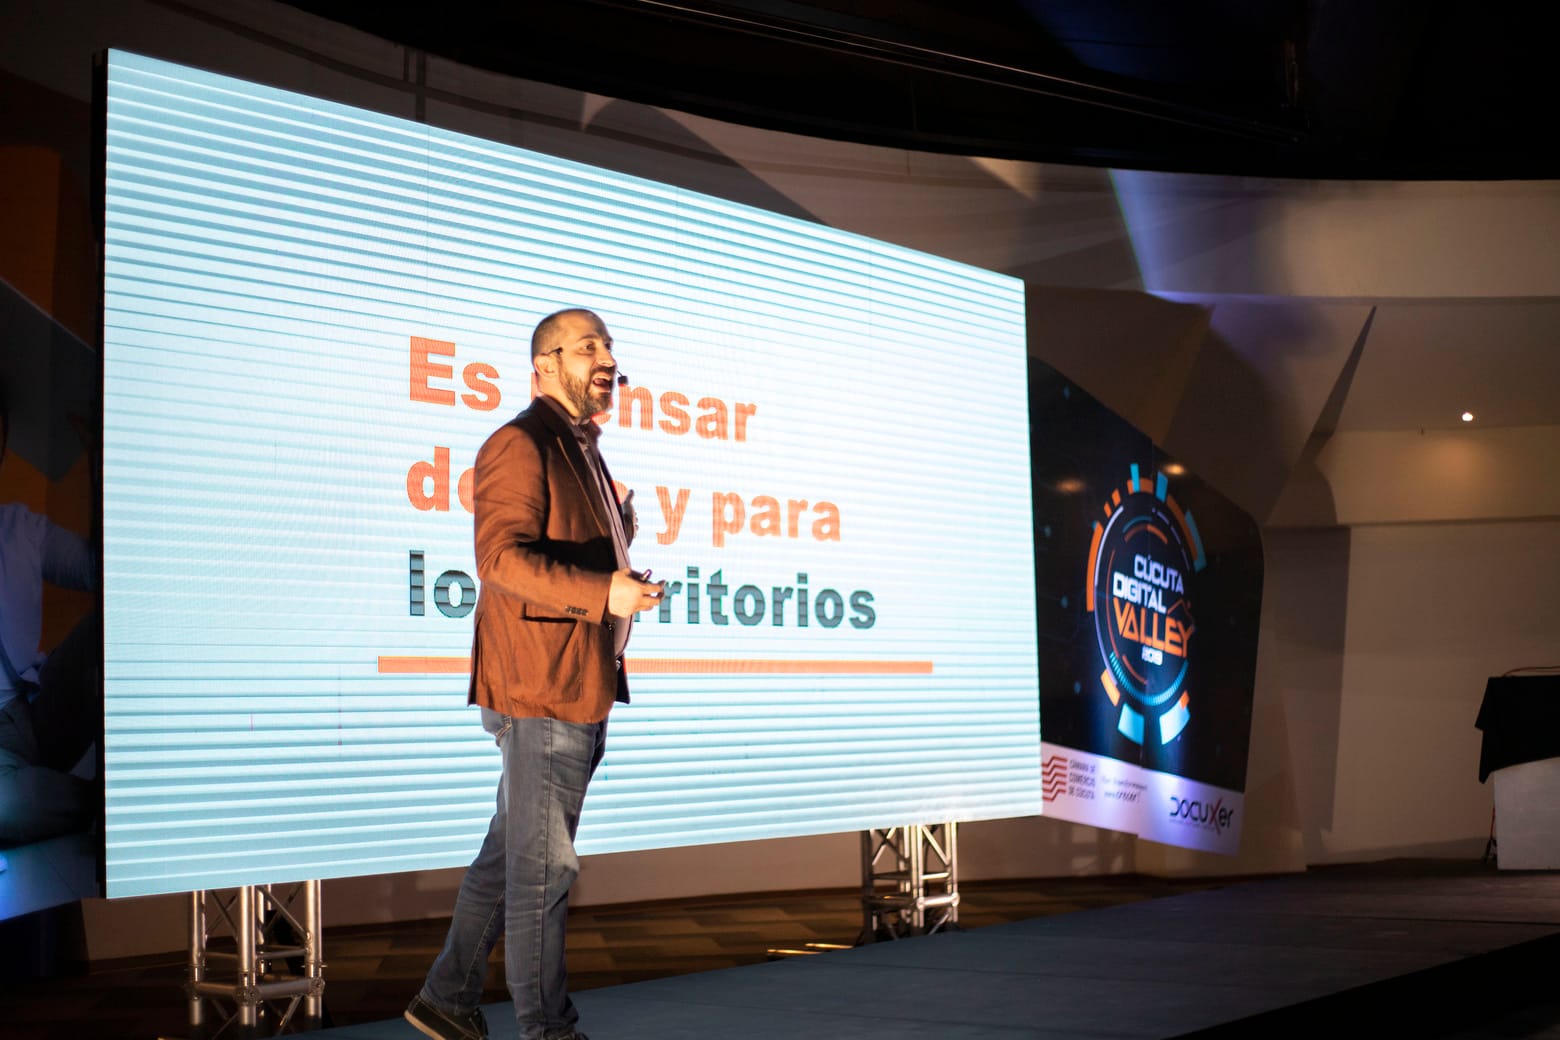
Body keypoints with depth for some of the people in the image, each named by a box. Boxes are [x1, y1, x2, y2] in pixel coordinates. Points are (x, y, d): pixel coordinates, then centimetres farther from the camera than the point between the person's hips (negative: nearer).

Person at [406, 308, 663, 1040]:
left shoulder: (582, 453, 20)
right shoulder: (522, 445, -11)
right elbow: (503, 555, -23)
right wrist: (603, 590, -30)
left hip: (579, 692, 10)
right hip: (543, 691, -10)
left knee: (511, 853, 16)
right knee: (543, 866, -2)